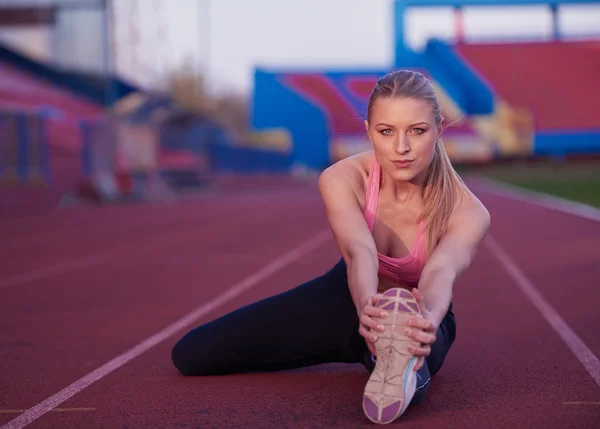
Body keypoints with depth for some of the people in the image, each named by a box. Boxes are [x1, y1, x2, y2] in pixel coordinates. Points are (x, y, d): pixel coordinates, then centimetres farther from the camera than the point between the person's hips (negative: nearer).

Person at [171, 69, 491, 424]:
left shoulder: (468, 213, -28)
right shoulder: (341, 180, -25)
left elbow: (441, 271, -48)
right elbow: (359, 252, -43)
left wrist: (428, 318, -73)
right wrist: (368, 307, -68)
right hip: (347, 297, 5)